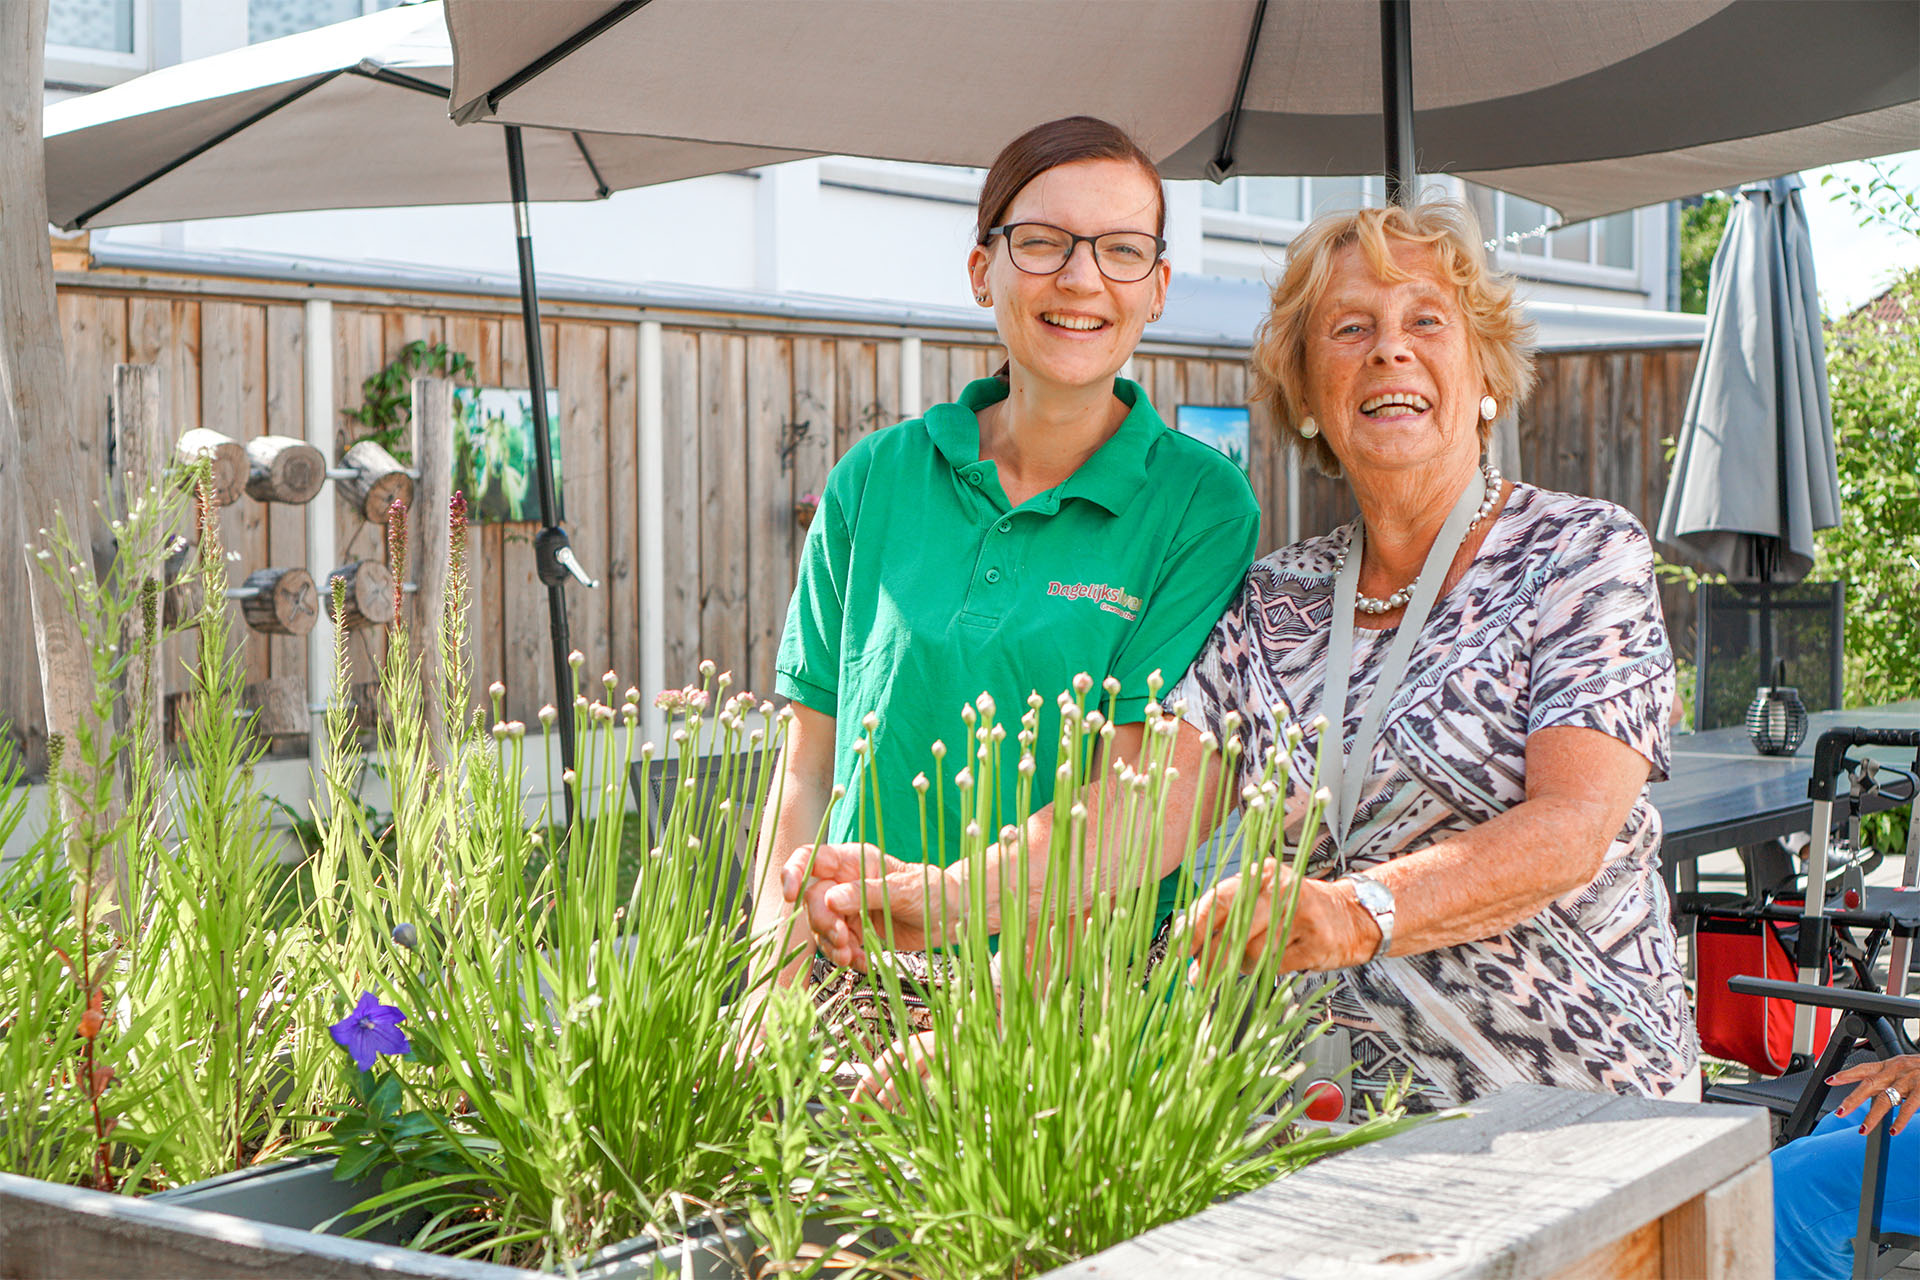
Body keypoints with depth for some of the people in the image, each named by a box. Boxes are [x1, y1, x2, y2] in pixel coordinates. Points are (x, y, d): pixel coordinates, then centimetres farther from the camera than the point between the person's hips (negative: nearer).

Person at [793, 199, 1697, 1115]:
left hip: (1583, 1110, -4)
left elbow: (1572, 827, -17)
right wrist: (945, 897, -25)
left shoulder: (1585, 554, -2)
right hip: (1367, 1108, 4)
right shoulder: (1274, 605, 9)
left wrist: (1353, 915, -36)